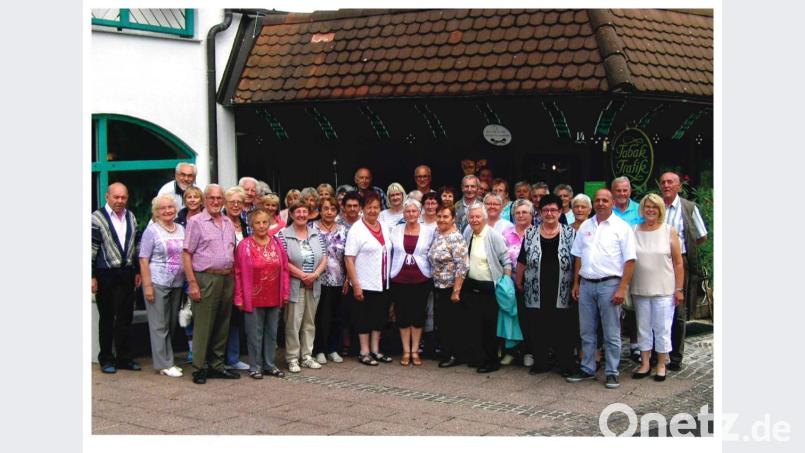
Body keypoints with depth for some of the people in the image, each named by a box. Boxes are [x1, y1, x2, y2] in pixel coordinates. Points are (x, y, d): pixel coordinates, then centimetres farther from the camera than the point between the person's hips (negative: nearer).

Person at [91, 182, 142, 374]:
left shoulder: (131, 217, 10)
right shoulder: (97, 218, -7)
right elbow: (91, 249, -9)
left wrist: (137, 271, 13)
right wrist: (91, 277, -12)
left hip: (126, 274, 5)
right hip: (106, 275, -4)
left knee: (126, 318, 8)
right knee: (106, 318, 6)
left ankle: (124, 358, 17)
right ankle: (106, 359, 15)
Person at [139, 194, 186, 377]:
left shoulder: (181, 230, 11)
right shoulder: (151, 231, -4)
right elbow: (144, 260, -7)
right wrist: (147, 286, -14)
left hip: (177, 283, 5)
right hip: (158, 283, -5)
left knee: (172, 323, 11)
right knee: (159, 324, -1)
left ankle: (167, 360, 21)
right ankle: (163, 364, 3)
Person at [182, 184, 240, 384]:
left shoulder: (228, 223, 15)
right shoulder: (196, 222, -3)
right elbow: (186, 254, -7)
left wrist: (233, 277, 10)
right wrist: (192, 283, -13)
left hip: (227, 279, 6)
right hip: (206, 278, -6)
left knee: (222, 325, 11)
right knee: (203, 325, -3)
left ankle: (216, 365, 20)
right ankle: (199, 369, 4)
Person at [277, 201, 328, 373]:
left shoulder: (316, 234, 10)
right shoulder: (284, 235, -5)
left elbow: (324, 259, 7)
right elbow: (284, 261, -12)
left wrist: (315, 274, -9)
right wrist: (302, 275, -15)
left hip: (314, 286, 5)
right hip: (294, 286, -5)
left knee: (310, 322, 11)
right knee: (293, 323, -2)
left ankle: (307, 356, 20)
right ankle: (292, 359, 6)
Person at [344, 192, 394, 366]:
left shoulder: (384, 228, 9)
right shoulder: (357, 229, -9)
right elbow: (349, 259, -13)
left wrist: (390, 277, 9)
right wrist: (355, 285, -18)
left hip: (383, 284, 6)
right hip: (365, 284, -6)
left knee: (380, 317, 12)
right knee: (365, 318, 3)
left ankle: (375, 350, 22)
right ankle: (364, 353, 12)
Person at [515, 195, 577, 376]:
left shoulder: (570, 234, 3)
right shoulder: (530, 235, 6)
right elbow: (522, 262, 10)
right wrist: (519, 282, 8)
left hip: (562, 294, -1)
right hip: (536, 295, 2)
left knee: (563, 331, 2)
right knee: (537, 331, 6)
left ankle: (566, 365, 13)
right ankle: (540, 363, 18)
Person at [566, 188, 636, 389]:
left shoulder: (622, 227, -4)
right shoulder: (585, 226, 11)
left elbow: (630, 260, -8)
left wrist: (622, 288, -14)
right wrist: (576, 283, 11)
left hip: (609, 284, -5)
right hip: (586, 284, 5)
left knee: (611, 334, 2)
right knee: (586, 331, 12)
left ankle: (612, 373, 10)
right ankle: (587, 369, 22)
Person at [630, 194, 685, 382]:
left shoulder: (669, 231, -1)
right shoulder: (634, 231, 3)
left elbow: (678, 263, -1)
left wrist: (679, 289, -4)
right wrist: (625, 287, 0)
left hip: (664, 290, -2)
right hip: (640, 289, 2)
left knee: (662, 328, 2)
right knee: (643, 328, 10)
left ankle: (661, 365, 15)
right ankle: (645, 363, 21)